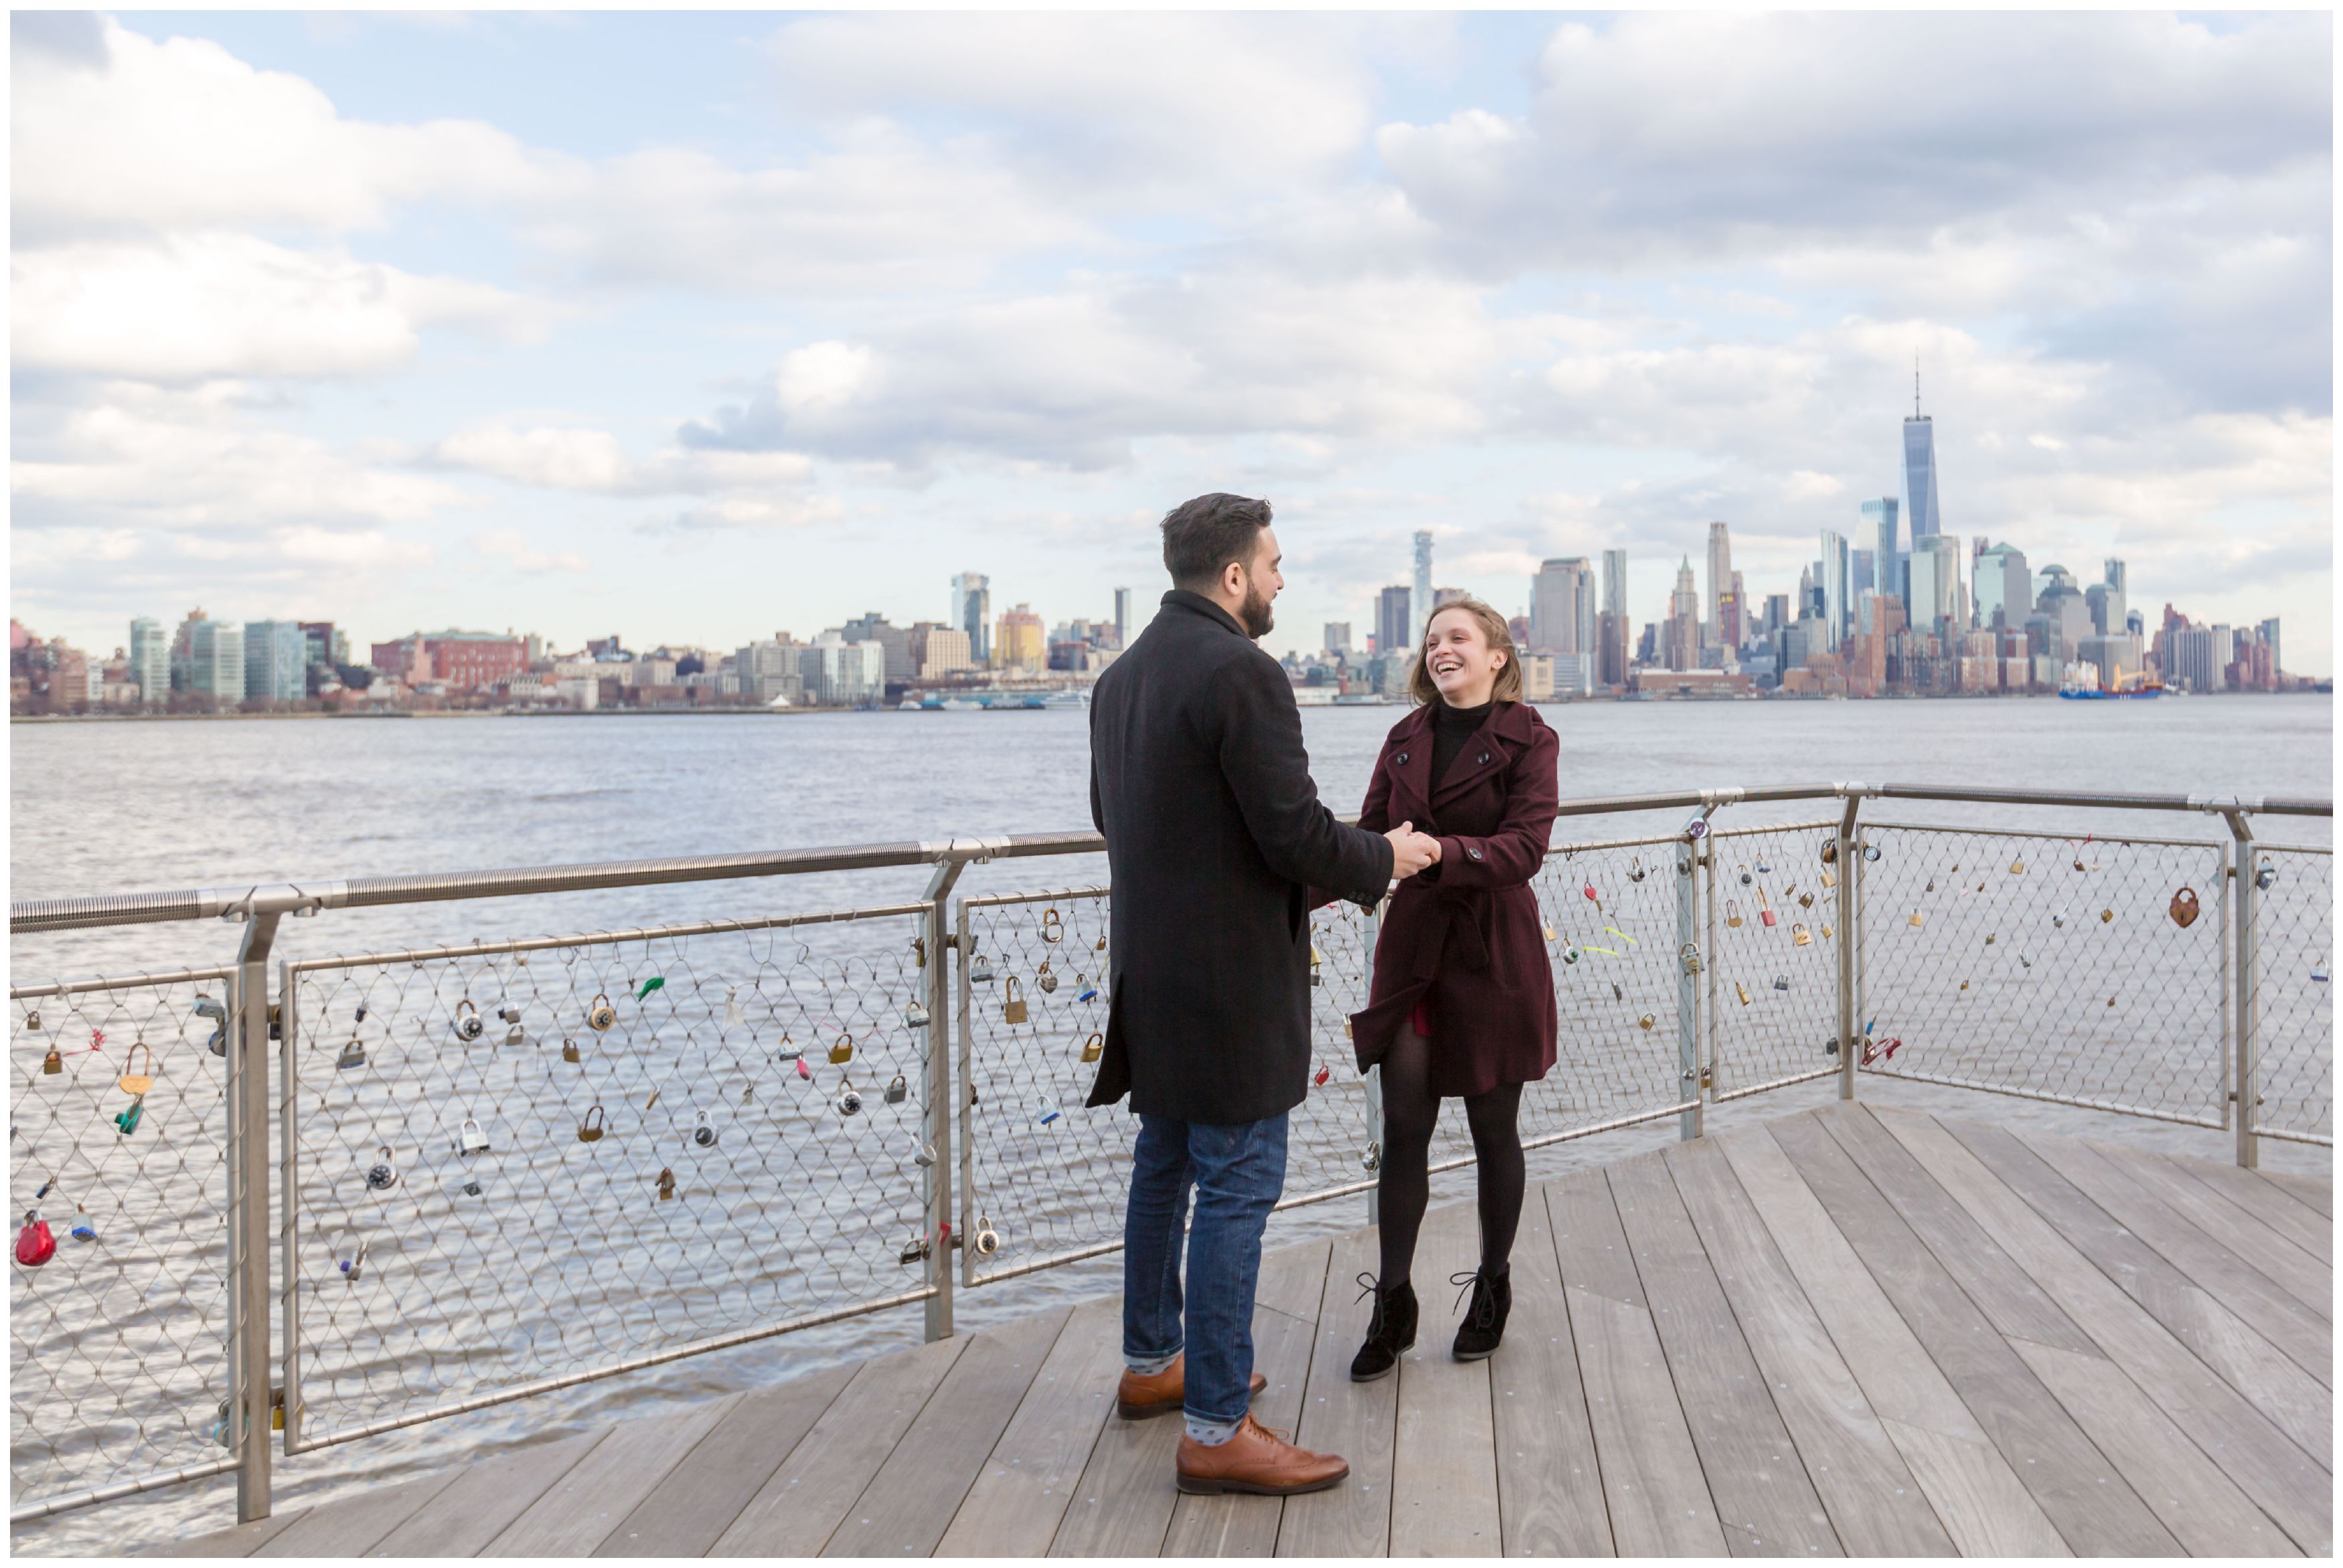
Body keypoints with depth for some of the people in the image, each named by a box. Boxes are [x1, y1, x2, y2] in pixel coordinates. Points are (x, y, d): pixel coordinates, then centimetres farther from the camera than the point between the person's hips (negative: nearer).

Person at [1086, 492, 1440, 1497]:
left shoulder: (1121, 675, 10)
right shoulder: (1241, 673, -19)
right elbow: (1298, 837, -21)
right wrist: (1386, 857, -3)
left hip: (1152, 974, 10)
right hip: (1229, 978, -10)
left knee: (1165, 1167, 21)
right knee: (1237, 1188, -2)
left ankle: (1152, 1363, 35)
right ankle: (1217, 1431, 5)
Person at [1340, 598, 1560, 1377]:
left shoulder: (1527, 740, -7)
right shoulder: (1407, 737, 7)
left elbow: (1524, 848, -19)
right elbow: (1369, 834, 4)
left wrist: (1438, 854, -35)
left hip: (1494, 955, -4)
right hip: (1413, 950, 4)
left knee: (1493, 1129, 10)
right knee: (1403, 1128, 4)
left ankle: (1493, 1288, 29)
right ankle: (1392, 1307, 15)